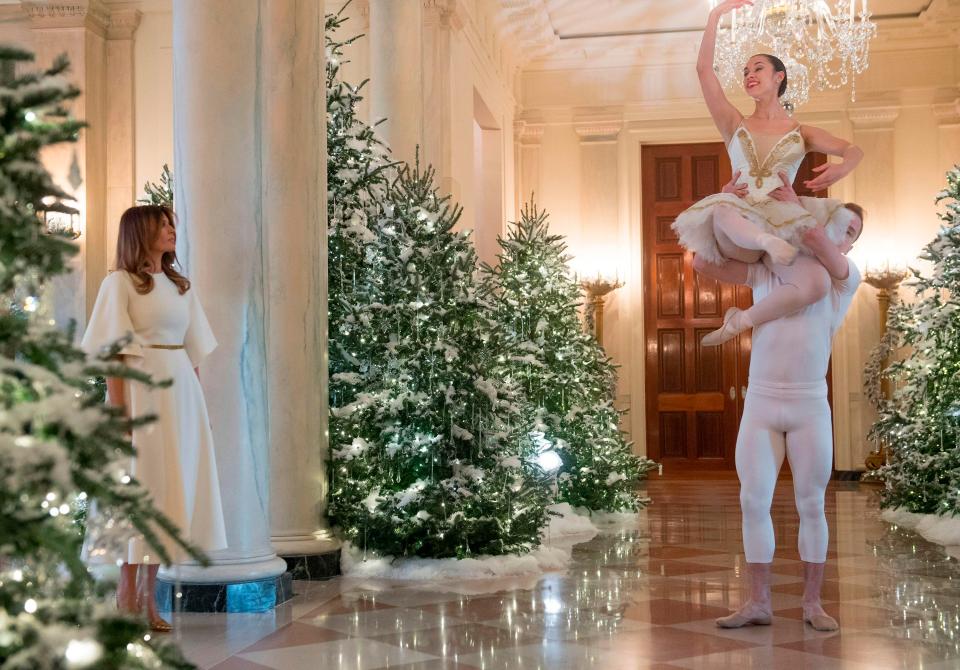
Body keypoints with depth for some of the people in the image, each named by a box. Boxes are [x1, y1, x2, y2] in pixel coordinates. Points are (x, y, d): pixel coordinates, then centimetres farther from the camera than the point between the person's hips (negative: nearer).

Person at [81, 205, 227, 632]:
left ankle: (149, 594, 13)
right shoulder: (120, 283, -3)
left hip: (181, 391, 6)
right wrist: (119, 413, -16)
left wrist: (198, 403, 7)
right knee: (139, 488, -3)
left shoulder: (180, 286, 16)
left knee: (174, 487, 5)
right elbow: (113, 354, -9)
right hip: (141, 391, -6)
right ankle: (127, 593, 6)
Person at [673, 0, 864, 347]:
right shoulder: (735, 125, 18)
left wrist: (841, 168, -15)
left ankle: (741, 321, -17)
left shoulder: (802, 133, 19)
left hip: (784, 222, 1)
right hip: (737, 233, -1)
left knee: (816, 284, -31)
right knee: (723, 212, -40)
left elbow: (854, 150, 10)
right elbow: (704, 70, 9)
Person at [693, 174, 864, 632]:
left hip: (811, 408, -1)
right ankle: (759, 603, 7)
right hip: (759, 406, 2)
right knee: (754, 504, -1)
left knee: (811, 507, 2)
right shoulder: (765, 270, 9)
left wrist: (791, 201, -6)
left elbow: (818, 245, -19)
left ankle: (812, 603, 14)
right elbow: (703, 264, 2)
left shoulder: (846, 278, 2)